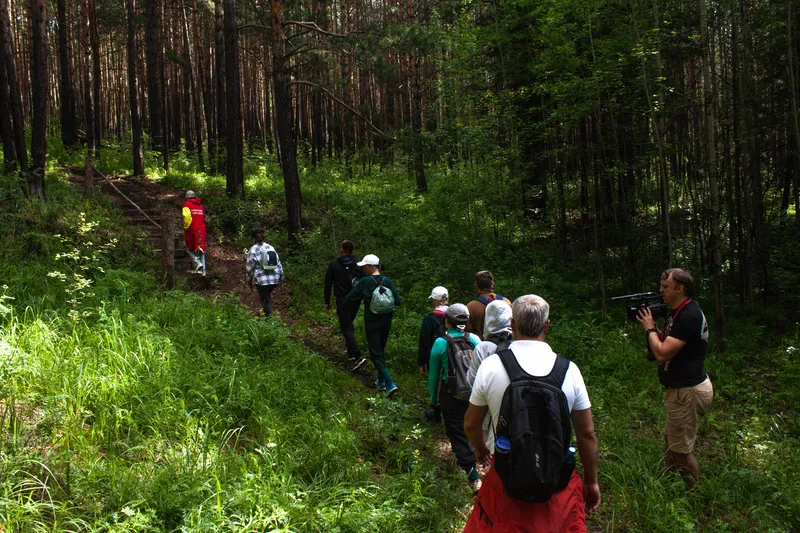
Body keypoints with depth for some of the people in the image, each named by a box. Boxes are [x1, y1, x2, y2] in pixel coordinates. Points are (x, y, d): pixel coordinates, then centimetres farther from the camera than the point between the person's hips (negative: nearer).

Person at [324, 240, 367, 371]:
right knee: (349, 324, 24)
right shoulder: (357, 265, 3)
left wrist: (327, 302, 4)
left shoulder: (333, 264, -6)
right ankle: (350, 351, 26)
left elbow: (328, 284, -4)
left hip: (342, 301, -5)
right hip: (356, 300, 5)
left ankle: (358, 356, -19)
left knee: (346, 328, -5)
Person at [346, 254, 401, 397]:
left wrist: (363, 296, 9)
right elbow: (397, 301, -5)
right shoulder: (388, 281, -4)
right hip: (386, 321, 5)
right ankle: (381, 381, 31)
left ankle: (390, 384, -12)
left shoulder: (364, 282, -15)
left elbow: (350, 298, -9)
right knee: (381, 350, 22)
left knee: (376, 354, 0)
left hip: (372, 323, -5)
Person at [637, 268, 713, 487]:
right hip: (683, 389, 11)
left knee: (681, 449, -1)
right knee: (670, 439, 22)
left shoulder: (689, 316, -24)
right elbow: (665, 344, 14)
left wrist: (650, 328, -13)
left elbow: (662, 353, -28)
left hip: (687, 392, -11)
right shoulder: (682, 312, 10)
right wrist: (652, 327, 0)